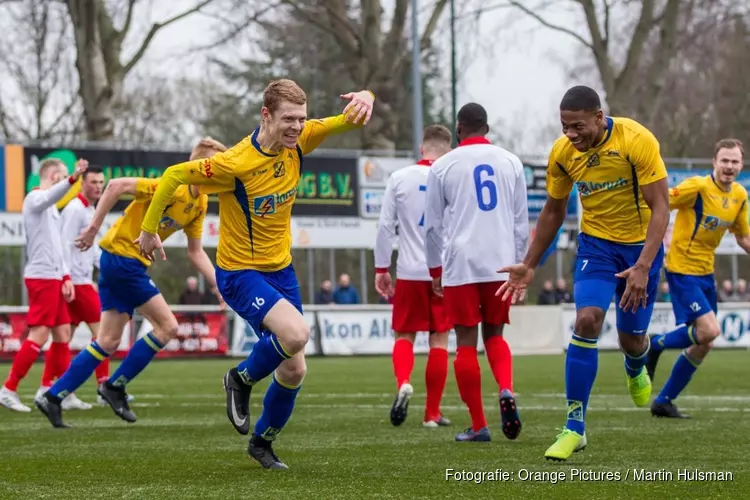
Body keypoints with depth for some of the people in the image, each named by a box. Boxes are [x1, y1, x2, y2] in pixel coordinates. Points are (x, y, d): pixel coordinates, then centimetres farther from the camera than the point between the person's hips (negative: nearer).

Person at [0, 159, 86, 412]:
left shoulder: (50, 207, 22)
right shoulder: (35, 199, -8)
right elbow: (51, 196, -34)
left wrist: (66, 277, 14)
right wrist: (73, 179, -50)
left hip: (53, 277, 10)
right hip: (41, 277, -10)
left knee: (62, 332, 10)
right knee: (39, 335, -11)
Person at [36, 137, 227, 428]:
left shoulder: (200, 203, 7)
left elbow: (195, 252, 14)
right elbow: (117, 186, -25)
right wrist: (93, 228, -23)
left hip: (132, 263, 9)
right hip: (121, 255, -9)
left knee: (108, 342, 8)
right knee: (167, 326, -7)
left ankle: (53, 397, 10)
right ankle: (115, 386, 2)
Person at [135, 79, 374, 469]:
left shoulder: (298, 141, -8)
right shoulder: (236, 163, -25)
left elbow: (348, 120, 0)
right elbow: (173, 176, -14)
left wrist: (364, 99, -25)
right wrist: (148, 230, -6)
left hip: (281, 269, 7)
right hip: (239, 273, -7)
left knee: (294, 370, 8)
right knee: (296, 333, -30)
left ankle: (262, 443, 33)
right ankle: (242, 380, 0)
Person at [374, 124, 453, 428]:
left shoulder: (399, 178, 0)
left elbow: (386, 226, 0)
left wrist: (381, 269, 8)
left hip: (409, 272, 0)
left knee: (404, 335, 10)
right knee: (439, 340, 7)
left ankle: (403, 383, -19)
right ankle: (432, 413, 8)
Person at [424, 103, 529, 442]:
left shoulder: (443, 166, 2)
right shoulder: (510, 162, 8)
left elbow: (433, 226, 6)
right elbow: (521, 222, 11)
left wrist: (436, 270, 17)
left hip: (461, 265, -2)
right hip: (501, 263, 3)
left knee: (466, 343, 3)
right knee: (494, 336, 16)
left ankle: (478, 426, 2)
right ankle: (506, 391, -13)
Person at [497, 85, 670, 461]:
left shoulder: (637, 141, -24)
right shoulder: (562, 152, -10)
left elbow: (660, 207, -22)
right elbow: (553, 211, 6)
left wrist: (643, 267, -31)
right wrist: (529, 265, 8)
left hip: (641, 244, -2)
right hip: (596, 243, 2)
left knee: (631, 337, 7)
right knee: (587, 320, -20)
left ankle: (635, 369, 49)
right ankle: (575, 426, -14)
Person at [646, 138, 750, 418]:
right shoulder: (698, 187, -16)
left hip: (706, 272, 8)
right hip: (682, 269, -8)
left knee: (703, 345, 7)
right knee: (710, 330, -21)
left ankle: (664, 401, 20)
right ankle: (653, 345, 4)